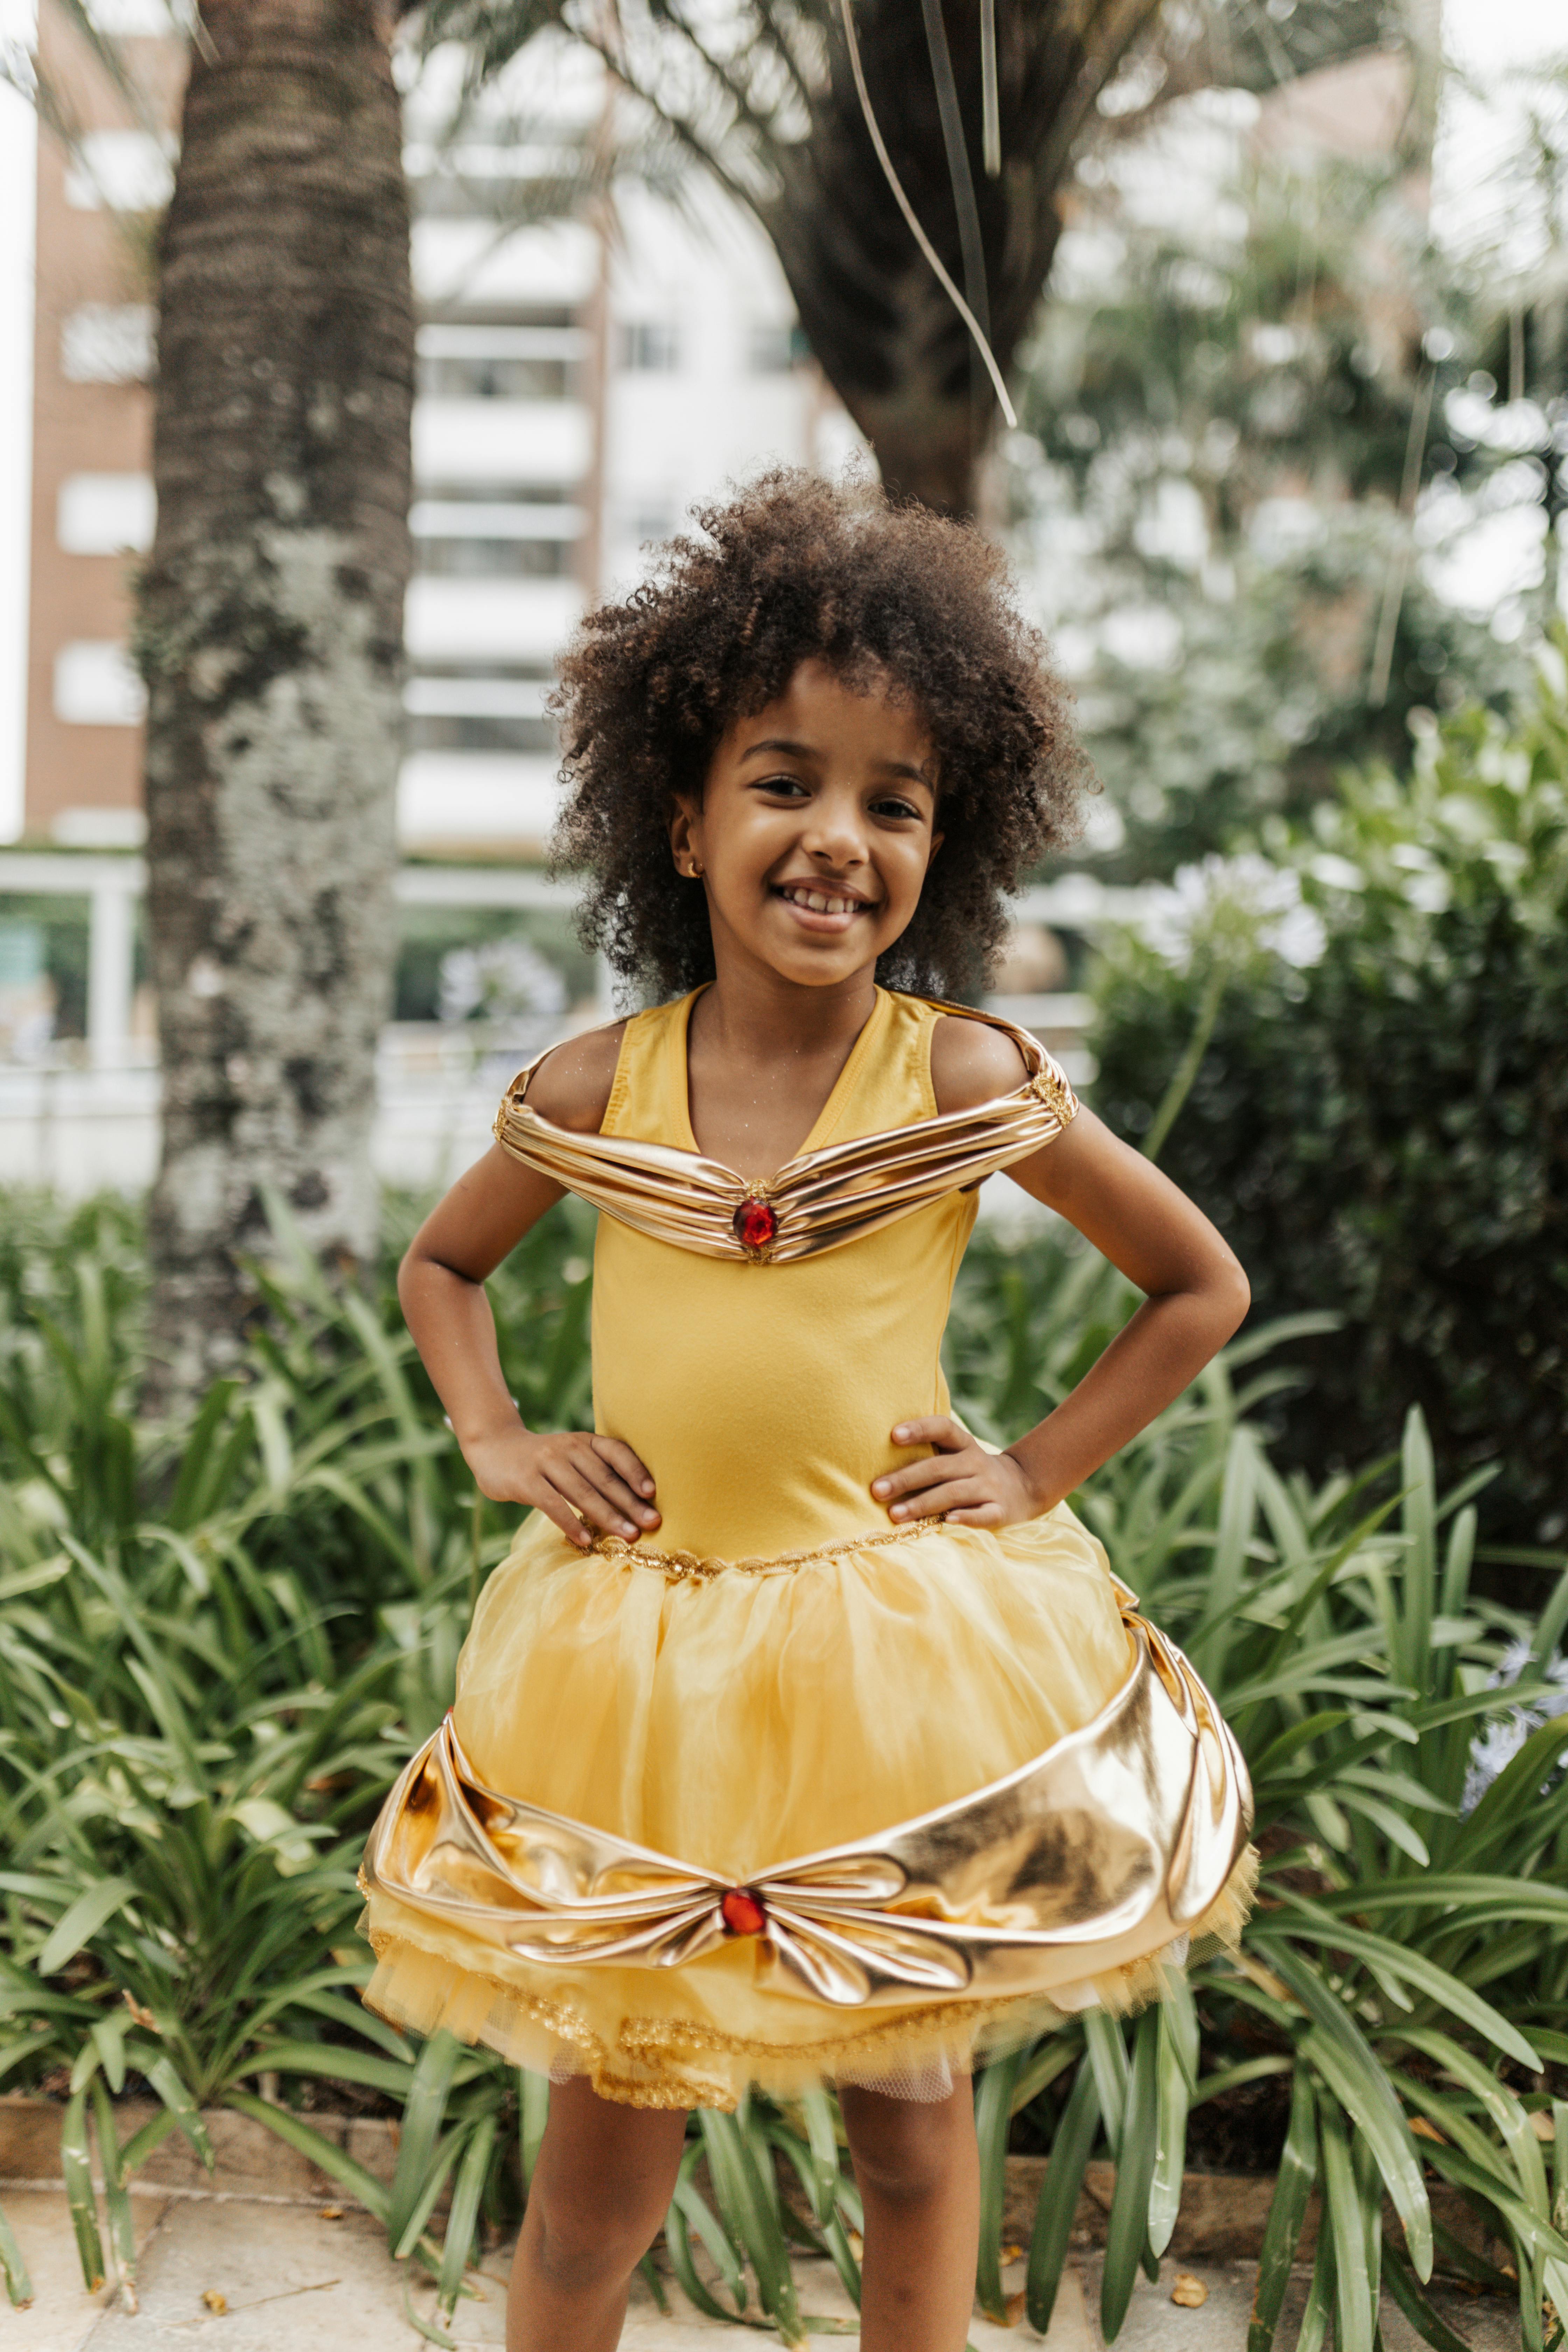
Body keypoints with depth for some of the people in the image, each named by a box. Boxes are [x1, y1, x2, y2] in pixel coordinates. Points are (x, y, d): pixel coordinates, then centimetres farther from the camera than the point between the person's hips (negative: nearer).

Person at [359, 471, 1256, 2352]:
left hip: (906, 1661, -1)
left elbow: (1203, 1287, 3)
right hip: (636, 1665, 1)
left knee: (913, 2126, 17)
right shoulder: (592, 1092, -4)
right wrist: (497, 1441, 1)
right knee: (601, 2164, 13)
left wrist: (1042, 1470, -4)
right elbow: (441, 1263, 15)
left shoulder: (968, 1082, -9)